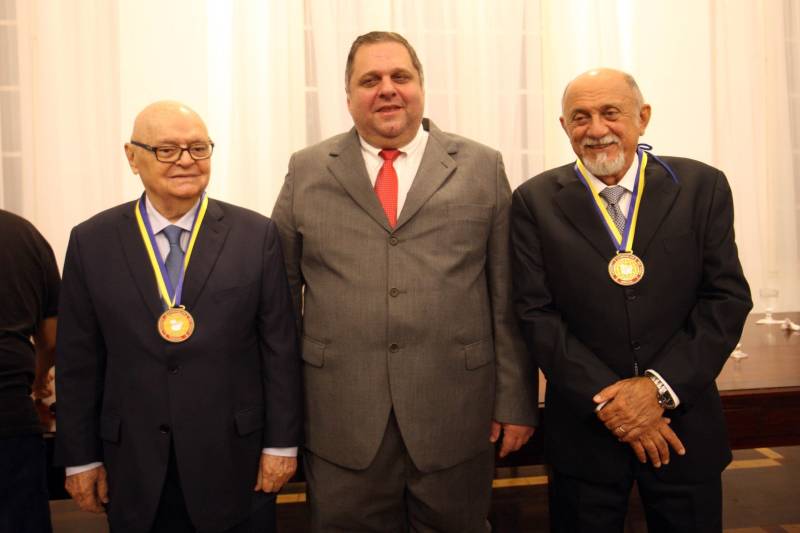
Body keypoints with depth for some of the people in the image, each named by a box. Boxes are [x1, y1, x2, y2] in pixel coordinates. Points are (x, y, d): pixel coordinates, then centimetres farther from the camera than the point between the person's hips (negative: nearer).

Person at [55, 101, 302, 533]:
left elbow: (279, 348, -3)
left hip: (236, 464, -1)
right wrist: (81, 458, 3)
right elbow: (78, 362, 3)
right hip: (135, 470, 1)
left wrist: (281, 444, -3)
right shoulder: (91, 242, 0)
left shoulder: (256, 235, -3)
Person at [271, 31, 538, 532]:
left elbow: (508, 297, 2)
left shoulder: (482, 168, 3)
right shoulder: (307, 172, 5)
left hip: (455, 415, 0)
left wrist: (515, 401, 1)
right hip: (341, 419, 1)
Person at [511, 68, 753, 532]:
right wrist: (606, 399, -14)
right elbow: (537, 313, -6)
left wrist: (661, 385, -13)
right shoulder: (536, 202, -2)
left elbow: (728, 298, -3)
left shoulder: (702, 187, 0)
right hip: (584, 430, -1)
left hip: (684, 424, 1)